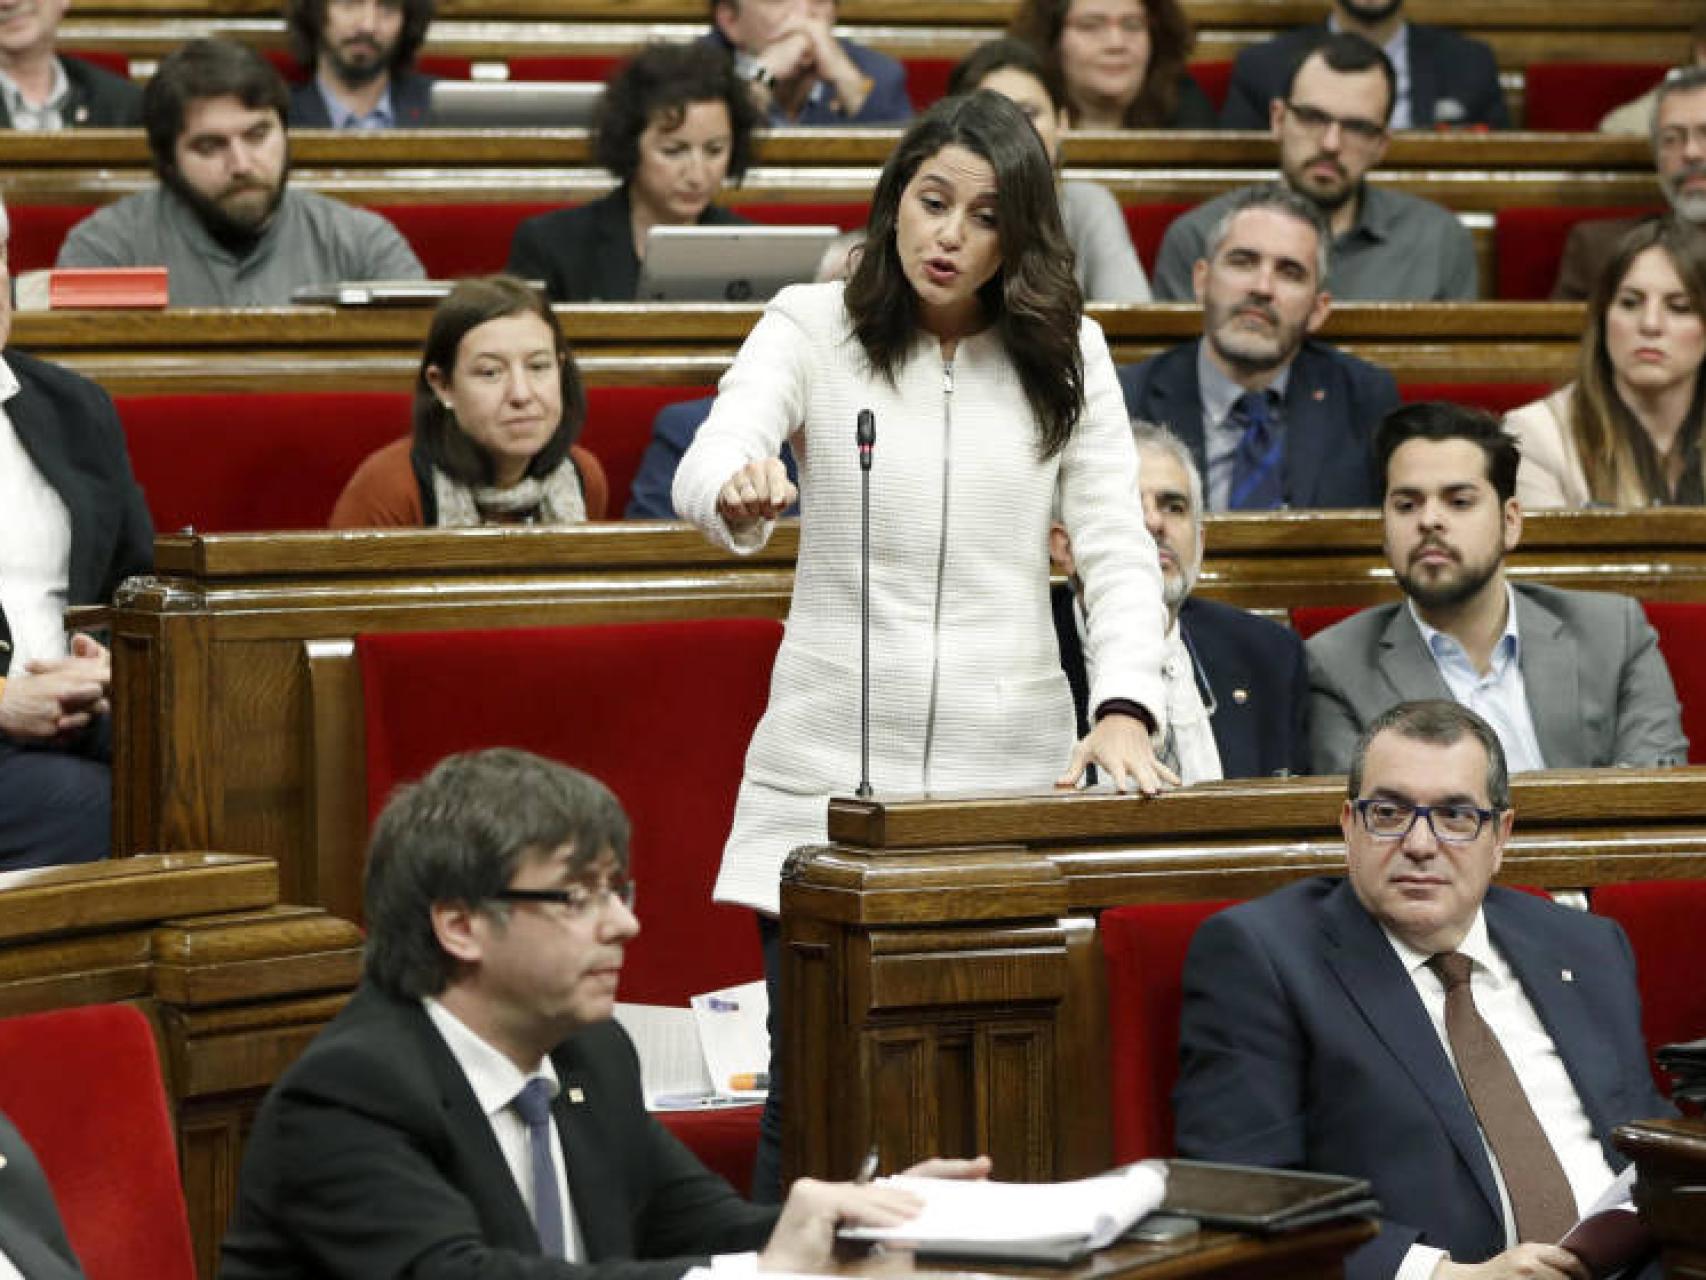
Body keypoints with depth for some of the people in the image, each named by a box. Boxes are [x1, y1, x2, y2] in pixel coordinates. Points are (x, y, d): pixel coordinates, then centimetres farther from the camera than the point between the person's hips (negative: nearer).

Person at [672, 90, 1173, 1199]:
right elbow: (704, 471, -15)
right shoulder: (812, 327, 1)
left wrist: (1125, 708, -17)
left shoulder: (1068, 354, 7)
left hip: (1012, 767, 1)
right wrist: (739, 494, -40)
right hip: (833, 764, -1)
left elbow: (1117, 546, 1)